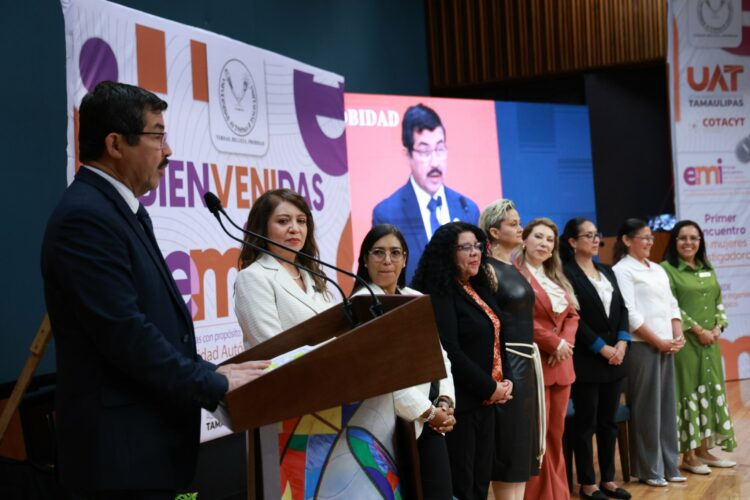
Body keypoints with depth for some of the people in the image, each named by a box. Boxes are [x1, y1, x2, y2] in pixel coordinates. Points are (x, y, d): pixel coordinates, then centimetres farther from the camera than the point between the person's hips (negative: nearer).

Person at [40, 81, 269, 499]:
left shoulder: (126, 211, 13)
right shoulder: (86, 216, -18)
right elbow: (124, 333, -23)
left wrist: (208, 373, 6)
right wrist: (215, 383, -15)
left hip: (145, 438, 10)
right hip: (122, 447, -10)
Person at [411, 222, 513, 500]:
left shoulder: (480, 289, 13)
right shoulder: (439, 294, -13)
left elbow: (496, 339, 17)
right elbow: (450, 352, -20)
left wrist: (506, 380, 1)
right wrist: (490, 387, -13)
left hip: (486, 400, 8)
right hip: (461, 400, -8)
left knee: (481, 477, 13)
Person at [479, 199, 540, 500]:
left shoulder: (513, 268, 13)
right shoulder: (489, 270, -13)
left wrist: (530, 359, 15)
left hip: (525, 361, 9)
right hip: (507, 363, -9)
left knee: (523, 440, 13)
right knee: (509, 443, -2)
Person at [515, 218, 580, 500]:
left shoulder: (557, 277, 20)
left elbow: (572, 314, 15)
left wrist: (566, 343, -4)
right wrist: (554, 343, -13)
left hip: (560, 364, 8)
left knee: (556, 433, 13)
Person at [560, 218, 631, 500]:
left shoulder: (607, 271, 15)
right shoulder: (566, 273, -9)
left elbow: (622, 308, 10)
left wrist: (622, 343, -5)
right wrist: (603, 349, -14)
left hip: (615, 357, 7)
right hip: (586, 361, -7)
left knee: (608, 421, 11)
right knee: (585, 422, 2)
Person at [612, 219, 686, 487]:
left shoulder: (658, 270, 17)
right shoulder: (622, 270, -7)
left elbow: (671, 304, 17)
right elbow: (629, 313, -14)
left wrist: (678, 336, 1)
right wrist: (658, 341, -13)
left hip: (666, 346, 7)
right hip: (641, 347, -7)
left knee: (667, 405, 10)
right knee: (646, 407, -2)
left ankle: (668, 465, 18)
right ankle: (648, 469, 8)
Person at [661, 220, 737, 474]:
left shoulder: (707, 269, 14)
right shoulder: (667, 269, -7)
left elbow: (719, 301, 14)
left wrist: (718, 327, -3)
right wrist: (697, 330, -16)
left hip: (710, 341, 7)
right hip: (684, 341, -7)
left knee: (710, 391, 10)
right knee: (688, 392, -2)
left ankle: (705, 449, 20)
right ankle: (688, 455, 5)